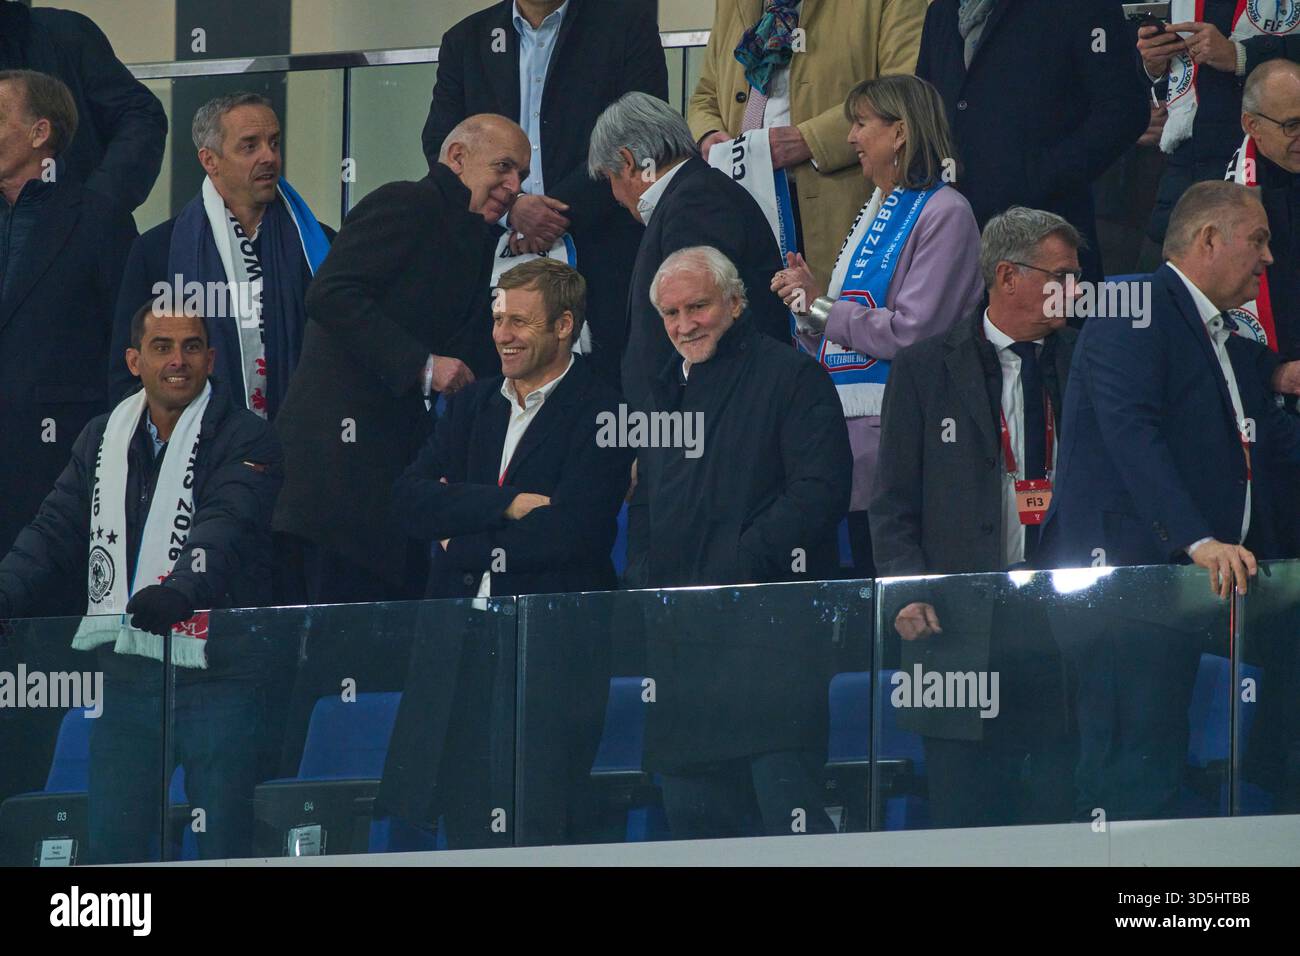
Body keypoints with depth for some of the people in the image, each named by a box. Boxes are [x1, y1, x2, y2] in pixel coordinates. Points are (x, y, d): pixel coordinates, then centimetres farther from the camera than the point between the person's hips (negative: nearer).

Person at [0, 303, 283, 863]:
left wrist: (181, 588, -38)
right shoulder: (102, 441, 14)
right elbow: (55, 532, 11)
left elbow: (226, 527, -20)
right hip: (125, 676, 5)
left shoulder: (244, 440, -3)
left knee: (223, 846, -4)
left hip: (213, 671, -5)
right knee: (111, 844, 6)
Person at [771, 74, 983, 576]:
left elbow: (911, 332, -18)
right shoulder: (875, 211, 19)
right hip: (846, 417, 9)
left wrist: (822, 305, -9)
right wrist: (806, 300, 3)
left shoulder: (944, 213, -8)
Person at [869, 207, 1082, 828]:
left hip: (1071, 629, 2)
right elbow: (894, 504, 5)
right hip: (965, 631, -2)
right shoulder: (926, 369, 6)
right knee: (966, 821, -1)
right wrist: (907, 592, -10)